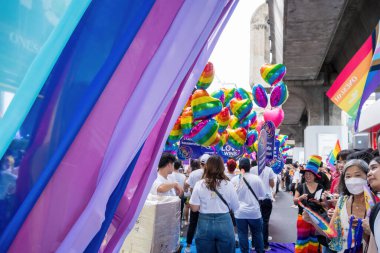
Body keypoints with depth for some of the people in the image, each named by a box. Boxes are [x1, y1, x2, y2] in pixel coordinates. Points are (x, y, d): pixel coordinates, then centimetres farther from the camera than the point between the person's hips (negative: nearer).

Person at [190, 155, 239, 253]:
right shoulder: (228, 184, -6)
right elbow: (235, 207, 1)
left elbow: (194, 208, -6)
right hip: (224, 223, 0)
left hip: (204, 224, 0)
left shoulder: (199, 184, -7)